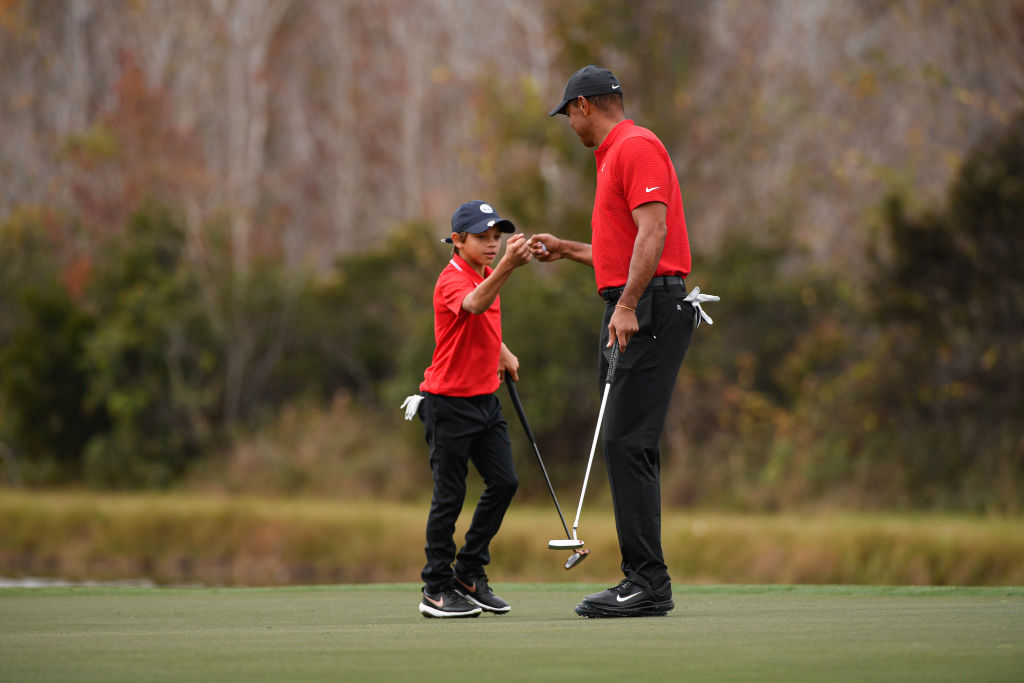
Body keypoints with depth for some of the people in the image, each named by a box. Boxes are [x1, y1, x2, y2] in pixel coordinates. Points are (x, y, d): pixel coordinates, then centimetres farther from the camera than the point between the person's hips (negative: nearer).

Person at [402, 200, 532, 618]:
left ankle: (469, 572, 16)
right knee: (450, 495, -3)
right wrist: (507, 266, -56)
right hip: (449, 403, -8)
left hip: (484, 399, 8)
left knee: (504, 482, 3)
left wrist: (503, 353, 20)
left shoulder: (486, 275, 10)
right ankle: (437, 589, 7)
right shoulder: (453, 279, -17)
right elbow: (474, 305, -43)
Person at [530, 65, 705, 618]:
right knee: (628, 448, 8)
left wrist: (626, 306, -26)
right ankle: (642, 580, 9)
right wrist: (565, 250, 34)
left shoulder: (636, 147, -8)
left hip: (649, 311, -11)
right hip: (631, 316, 11)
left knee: (627, 444, -14)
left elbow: (653, 230, -20)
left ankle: (647, 581, -15)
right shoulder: (615, 155, 24)